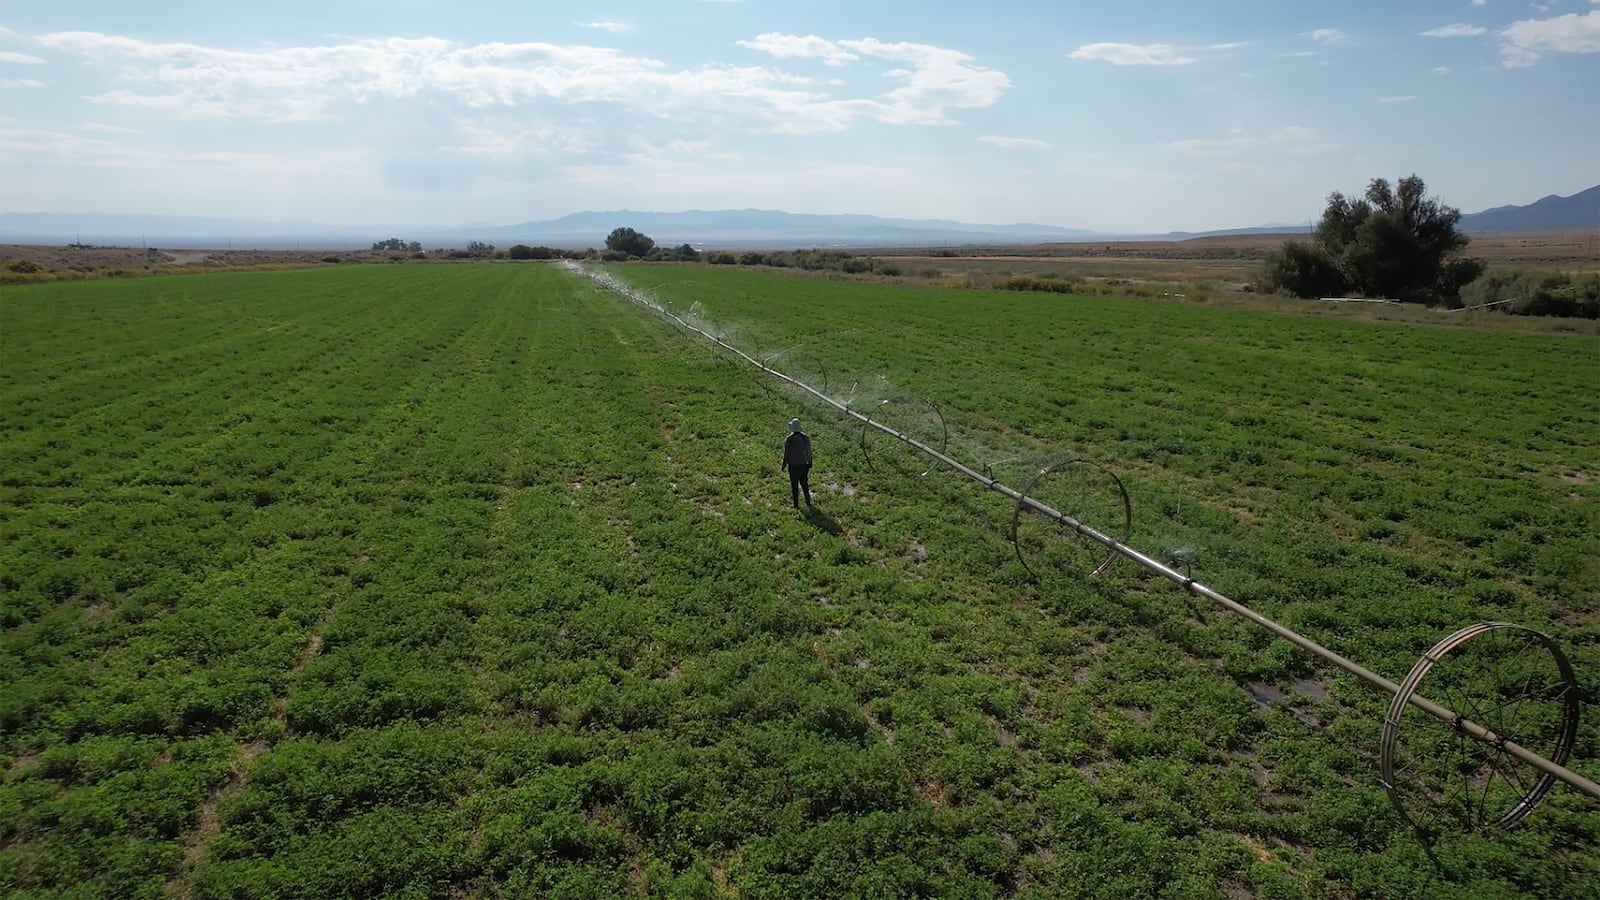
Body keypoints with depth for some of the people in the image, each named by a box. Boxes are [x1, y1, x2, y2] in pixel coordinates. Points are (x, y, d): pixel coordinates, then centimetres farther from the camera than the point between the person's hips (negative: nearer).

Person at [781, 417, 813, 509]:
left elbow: (786, 453, -11)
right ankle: (808, 503, 25)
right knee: (805, 484, 17)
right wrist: (809, 463, 15)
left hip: (793, 466, -3)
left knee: (794, 486, 9)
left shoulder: (788, 439, -16)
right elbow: (809, 452, 1)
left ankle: (796, 505, 15)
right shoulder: (806, 438, -6)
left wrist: (784, 465, 1)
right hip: (803, 465, 3)